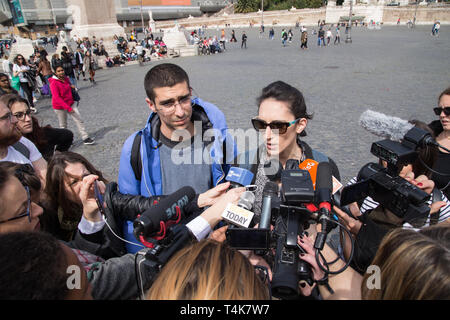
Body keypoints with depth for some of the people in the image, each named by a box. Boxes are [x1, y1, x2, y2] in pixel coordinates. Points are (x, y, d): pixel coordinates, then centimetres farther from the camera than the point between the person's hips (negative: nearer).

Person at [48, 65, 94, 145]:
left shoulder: (66, 79, 1)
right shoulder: (54, 83, -20)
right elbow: (57, 98, -25)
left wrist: (72, 86, 0)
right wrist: (68, 108, -29)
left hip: (70, 104, 6)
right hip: (60, 107, -6)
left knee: (79, 120, 1)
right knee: (63, 125, 9)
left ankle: (85, 138, 5)